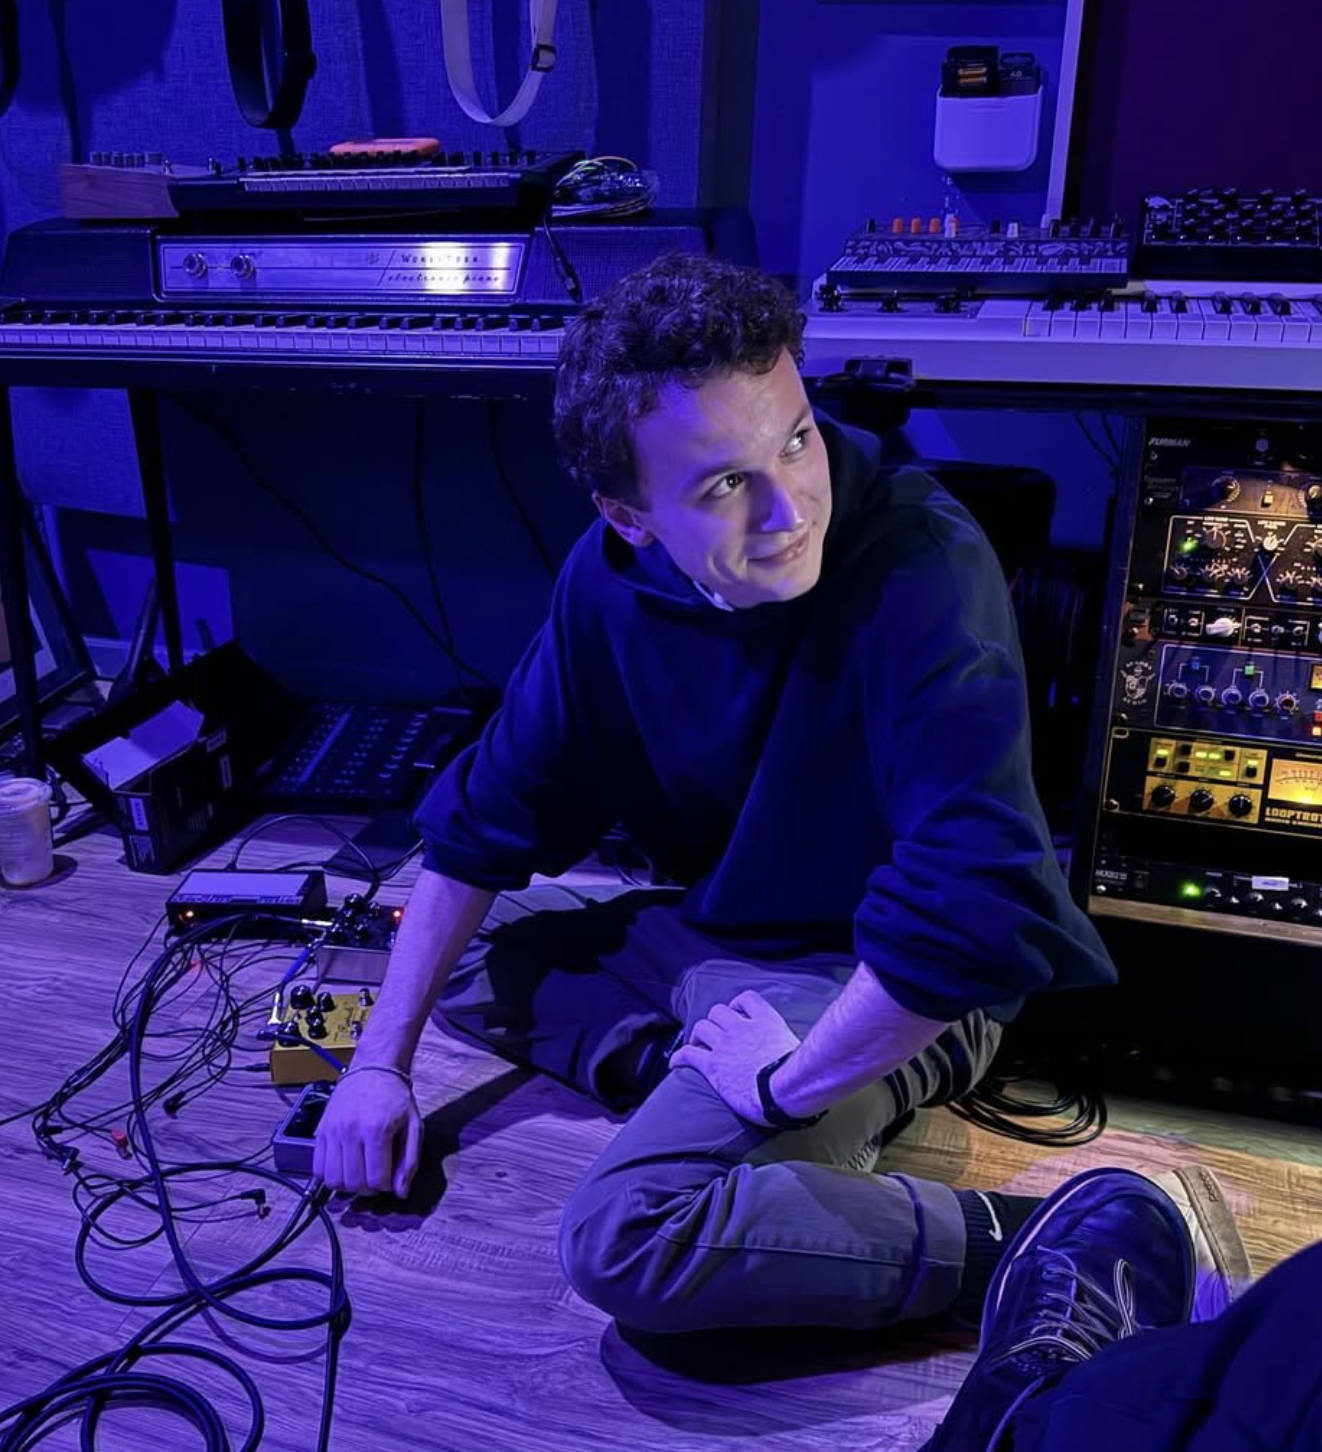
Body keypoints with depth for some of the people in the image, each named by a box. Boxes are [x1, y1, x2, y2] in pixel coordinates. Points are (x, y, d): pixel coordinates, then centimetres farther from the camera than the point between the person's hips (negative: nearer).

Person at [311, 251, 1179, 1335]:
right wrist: (380, 1061, -3)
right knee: (459, 956, 9)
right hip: (705, 934, 7)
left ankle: (1008, 1251, -12)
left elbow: (980, 908, -37)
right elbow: (486, 821, -1)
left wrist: (793, 1079, -22)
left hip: (881, 986, -7)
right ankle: (694, 1084, -6)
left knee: (622, 1237, -25)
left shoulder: (923, 572, -30)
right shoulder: (612, 577, -10)